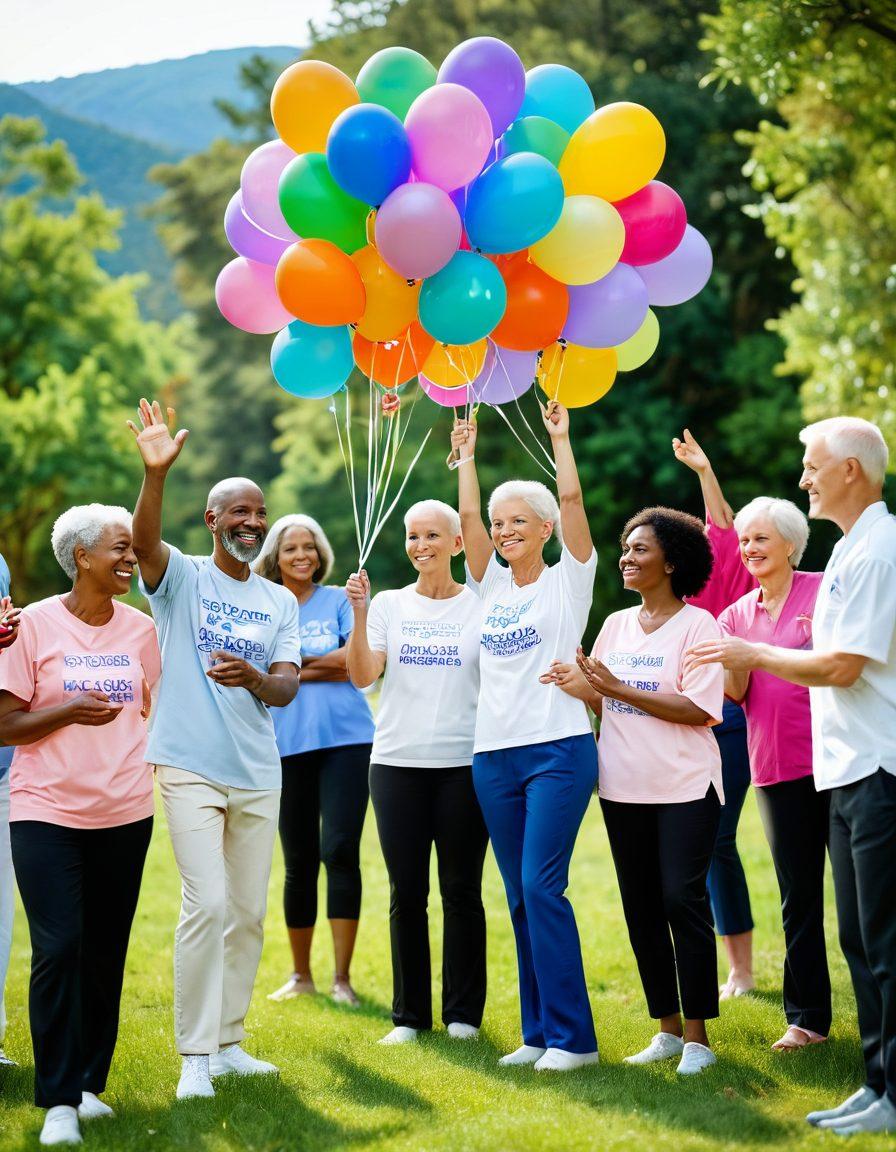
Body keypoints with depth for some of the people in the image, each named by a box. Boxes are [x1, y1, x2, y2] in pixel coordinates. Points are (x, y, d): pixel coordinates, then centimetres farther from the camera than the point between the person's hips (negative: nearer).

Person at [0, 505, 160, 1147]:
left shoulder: (140, 629, 8)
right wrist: (68, 712, -17)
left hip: (125, 813, 4)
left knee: (106, 953, 5)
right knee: (57, 949, -11)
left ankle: (90, 1083, 16)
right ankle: (59, 1100, -6)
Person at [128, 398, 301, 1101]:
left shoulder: (280, 602, 10)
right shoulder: (181, 577, -2)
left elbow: (286, 690, 1)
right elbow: (143, 542, -24)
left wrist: (252, 678, -23)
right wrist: (156, 473, -41)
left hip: (258, 774, 5)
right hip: (191, 767, -5)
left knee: (249, 912, 9)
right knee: (208, 902, -14)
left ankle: (229, 1042, 21)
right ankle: (195, 1054, -7)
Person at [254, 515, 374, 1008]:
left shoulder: (339, 601, 6)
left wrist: (294, 661, -5)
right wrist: (325, 665, -9)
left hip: (345, 739, -2)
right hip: (288, 745, 2)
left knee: (340, 851, -10)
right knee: (298, 862, 7)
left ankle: (342, 977, -5)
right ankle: (300, 974, 20)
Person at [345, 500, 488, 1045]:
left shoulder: (480, 605, 3)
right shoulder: (389, 605, 8)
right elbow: (363, 675, -5)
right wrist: (359, 614, -15)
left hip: (465, 764, -2)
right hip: (398, 763, 2)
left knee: (462, 890, 2)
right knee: (406, 893, 4)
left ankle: (464, 1012, 12)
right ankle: (409, 1013, 12)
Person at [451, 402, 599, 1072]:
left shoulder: (568, 580, 1)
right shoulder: (492, 586, 14)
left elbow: (571, 500, -8)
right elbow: (468, 516, 7)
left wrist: (560, 437, -2)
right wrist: (466, 454, 11)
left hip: (558, 751, -6)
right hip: (495, 758, 6)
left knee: (543, 888, -14)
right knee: (521, 898, 6)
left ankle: (572, 1036, -10)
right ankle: (539, 1032, 12)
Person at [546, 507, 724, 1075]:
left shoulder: (697, 624, -6)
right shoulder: (615, 625, 13)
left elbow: (701, 709, -16)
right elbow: (604, 700, 14)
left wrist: (618, 689, -17)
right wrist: (581, 690, -9)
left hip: (686, 787, -6)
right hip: (624, 788, 6)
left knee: (682, 899, -10)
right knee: (641, 906, 8)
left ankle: (697, 1036, -2)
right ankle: (667, 1028, 19)